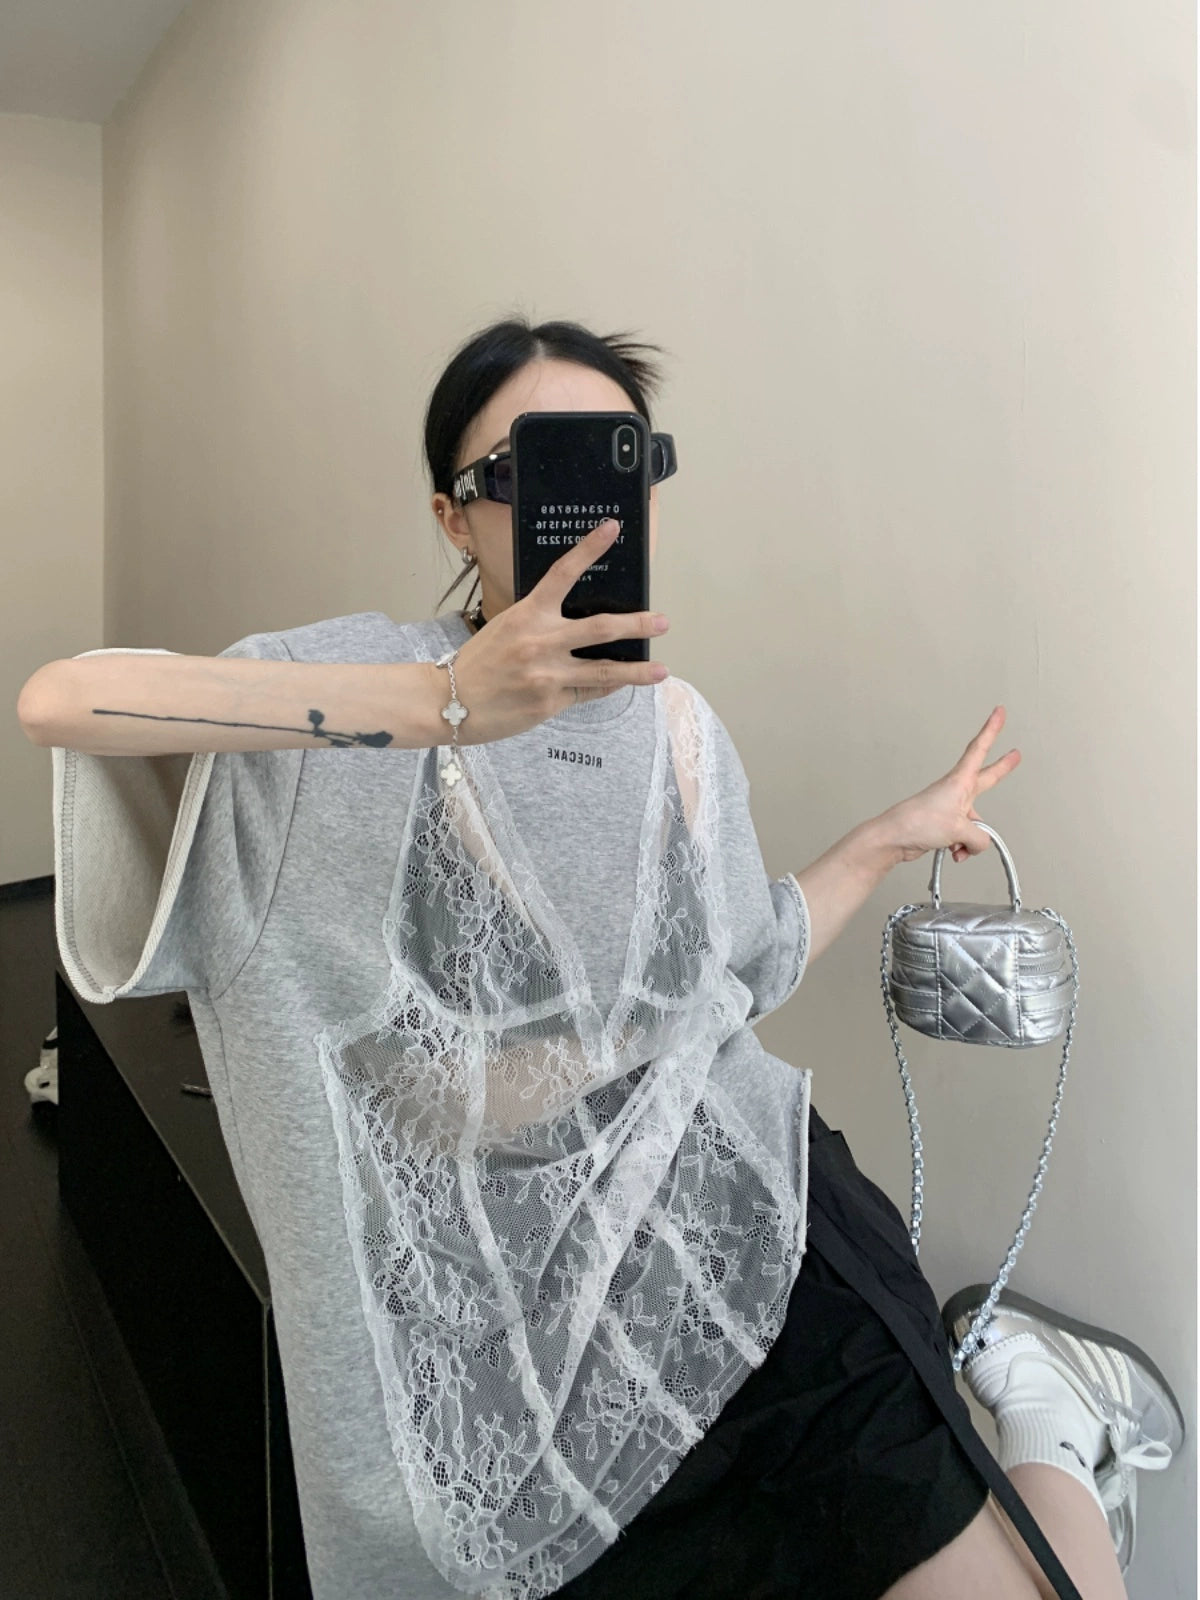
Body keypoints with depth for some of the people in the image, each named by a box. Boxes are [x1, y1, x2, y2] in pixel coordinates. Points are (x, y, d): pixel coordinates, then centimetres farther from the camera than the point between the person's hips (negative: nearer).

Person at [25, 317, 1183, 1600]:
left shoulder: (680, 726, 5)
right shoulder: (380, 679, -10)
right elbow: (57, 702, -26)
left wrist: (891, 837, 19)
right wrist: (440, 703, -35)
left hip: (739, 1219, 3)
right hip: (507, 1286, -2)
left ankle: (1040, 1411, 29)